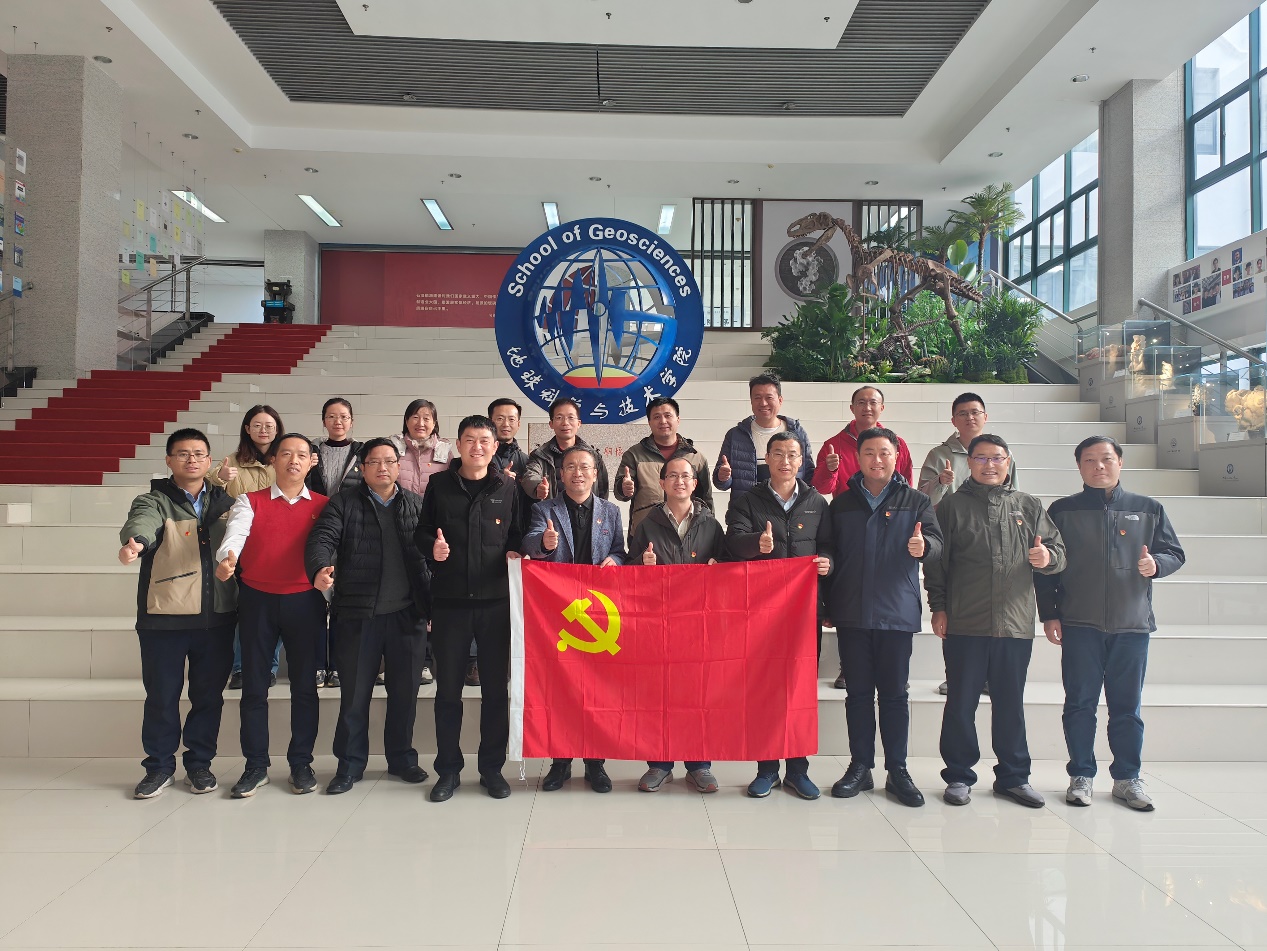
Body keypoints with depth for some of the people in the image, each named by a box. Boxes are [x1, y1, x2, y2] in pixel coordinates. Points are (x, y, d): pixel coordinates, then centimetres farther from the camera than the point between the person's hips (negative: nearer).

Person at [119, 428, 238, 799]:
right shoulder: (154, 500, -1)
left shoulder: (225, 499, 12)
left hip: (217, 616, 2)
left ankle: (200, 763, 26)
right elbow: (142, 522, -24)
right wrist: (134, 542, -43)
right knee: (161, 695, 6)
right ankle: (160, 766, 24)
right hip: (163, 616, -2)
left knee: (209, 694, 9)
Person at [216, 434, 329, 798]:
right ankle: (256, 766, 17)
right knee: (254, 685, 5)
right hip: (257, 600, 0)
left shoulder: (323, 505, 6)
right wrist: (227, 559, -34)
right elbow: (234, 534, -14)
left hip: (304, 602, 0)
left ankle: (301, 764, 17)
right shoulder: (250, 502, 4)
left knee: (304, 684, 5)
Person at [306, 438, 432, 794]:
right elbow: (322, 538, -11)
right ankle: (350, 764, 21)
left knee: (405, 691, 11)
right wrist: (320, 568, -32)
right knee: (355, 692, 7)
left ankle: (401, 758, 27)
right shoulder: (344, 503, 3)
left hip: (407, 614, 2)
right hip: (358, 615, -2)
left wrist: (431, 606, -1)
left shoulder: (417, 506, 9)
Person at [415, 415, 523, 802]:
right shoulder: (439, 485, 6)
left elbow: (516, 537, 13)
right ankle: (448, 770, 21)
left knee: (496, 688, 7)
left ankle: (492, 767, 21)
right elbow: (421, 532, 11)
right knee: (448, 688, 7)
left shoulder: (507, 489, 7)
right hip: (449, 600, 0)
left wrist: (514, 553, -8)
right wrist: (432, 547, -10)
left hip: (496, 601, 0)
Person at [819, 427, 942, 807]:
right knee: (858, 692, 8)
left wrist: (924, 546, -27)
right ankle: (860, 766, 17)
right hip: (851, 613, 2)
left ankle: (897, 771, 14)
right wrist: (826, 561, -8)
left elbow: (937, 542, -5)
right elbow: (830, 548, 14)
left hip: (897, 612, -2)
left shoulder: (915, 501, 5)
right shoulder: (842, 503, 11)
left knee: (894, 693, 5)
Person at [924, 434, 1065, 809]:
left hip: (1016, 623, 2)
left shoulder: (1028, 506, 12)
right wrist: (938, 606, -3)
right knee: (961, 702, 4)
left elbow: (1058, 550, 12)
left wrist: (1048, 558, -11)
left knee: (1011, 704, 11)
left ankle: (1014, 776, 24)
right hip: (964, 624, -2)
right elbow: (935, 560, 3)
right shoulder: (952, 505, 5)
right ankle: (959, 776, 16)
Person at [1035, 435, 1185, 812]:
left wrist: (1156, 563, -12)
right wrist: (1049, 615, -1)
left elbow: (1175, 553, 13)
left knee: (1127, 706, 7)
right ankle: (1081, 776, 14)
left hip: (1132, 624, 1)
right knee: (1080, 703, 4)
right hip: (1079, 625, -1)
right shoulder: (1063, 510, 5)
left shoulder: (1148, 509, 9)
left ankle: (1127, 777, 19)